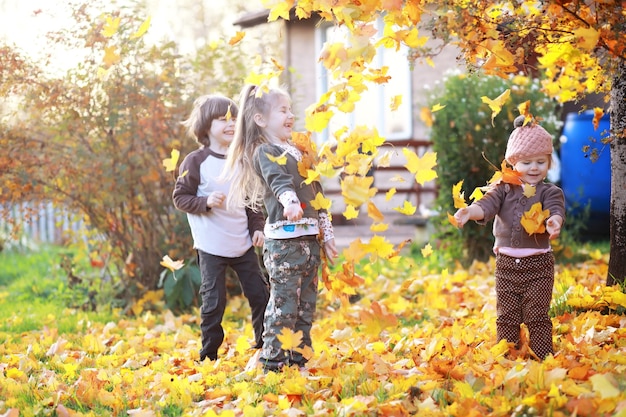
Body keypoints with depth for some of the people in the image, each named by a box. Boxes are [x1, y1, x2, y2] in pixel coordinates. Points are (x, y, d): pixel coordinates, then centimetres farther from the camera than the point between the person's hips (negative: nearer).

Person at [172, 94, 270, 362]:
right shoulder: (196, 162, -8)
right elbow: (180, 197, -7)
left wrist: (257, 227, 5)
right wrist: (206, 202, -21)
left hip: (243, 244, 5)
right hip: (211, 247, -5)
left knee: (260, 294, 8)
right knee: (214, 302, 0)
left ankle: (265, 347, 23)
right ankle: (209, 357, 12)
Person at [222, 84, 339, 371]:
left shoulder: (298, 151, 20)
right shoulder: (265, 152, -5)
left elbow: (316, 193, 23)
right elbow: (278, 180, -27)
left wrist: (326, 234, 22)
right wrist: (289, 201, -47)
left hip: (310, 238, 8)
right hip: (284, 240, -8)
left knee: (306, 305, 11)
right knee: (284, 304, -6)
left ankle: (300, 359, 19)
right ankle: (273, 364, 1)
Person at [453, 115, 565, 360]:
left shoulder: (550, 192, 1)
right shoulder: (504, 189, 6)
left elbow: (555, 209, -18)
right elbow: (488, 204, -10)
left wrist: (554, 221, -43)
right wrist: (469, 211, -33)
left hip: (538, 264, -3)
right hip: (506, 263, 3)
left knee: (537, 317, -1)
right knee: (506, 318, 9)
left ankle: (543, 361, 7)